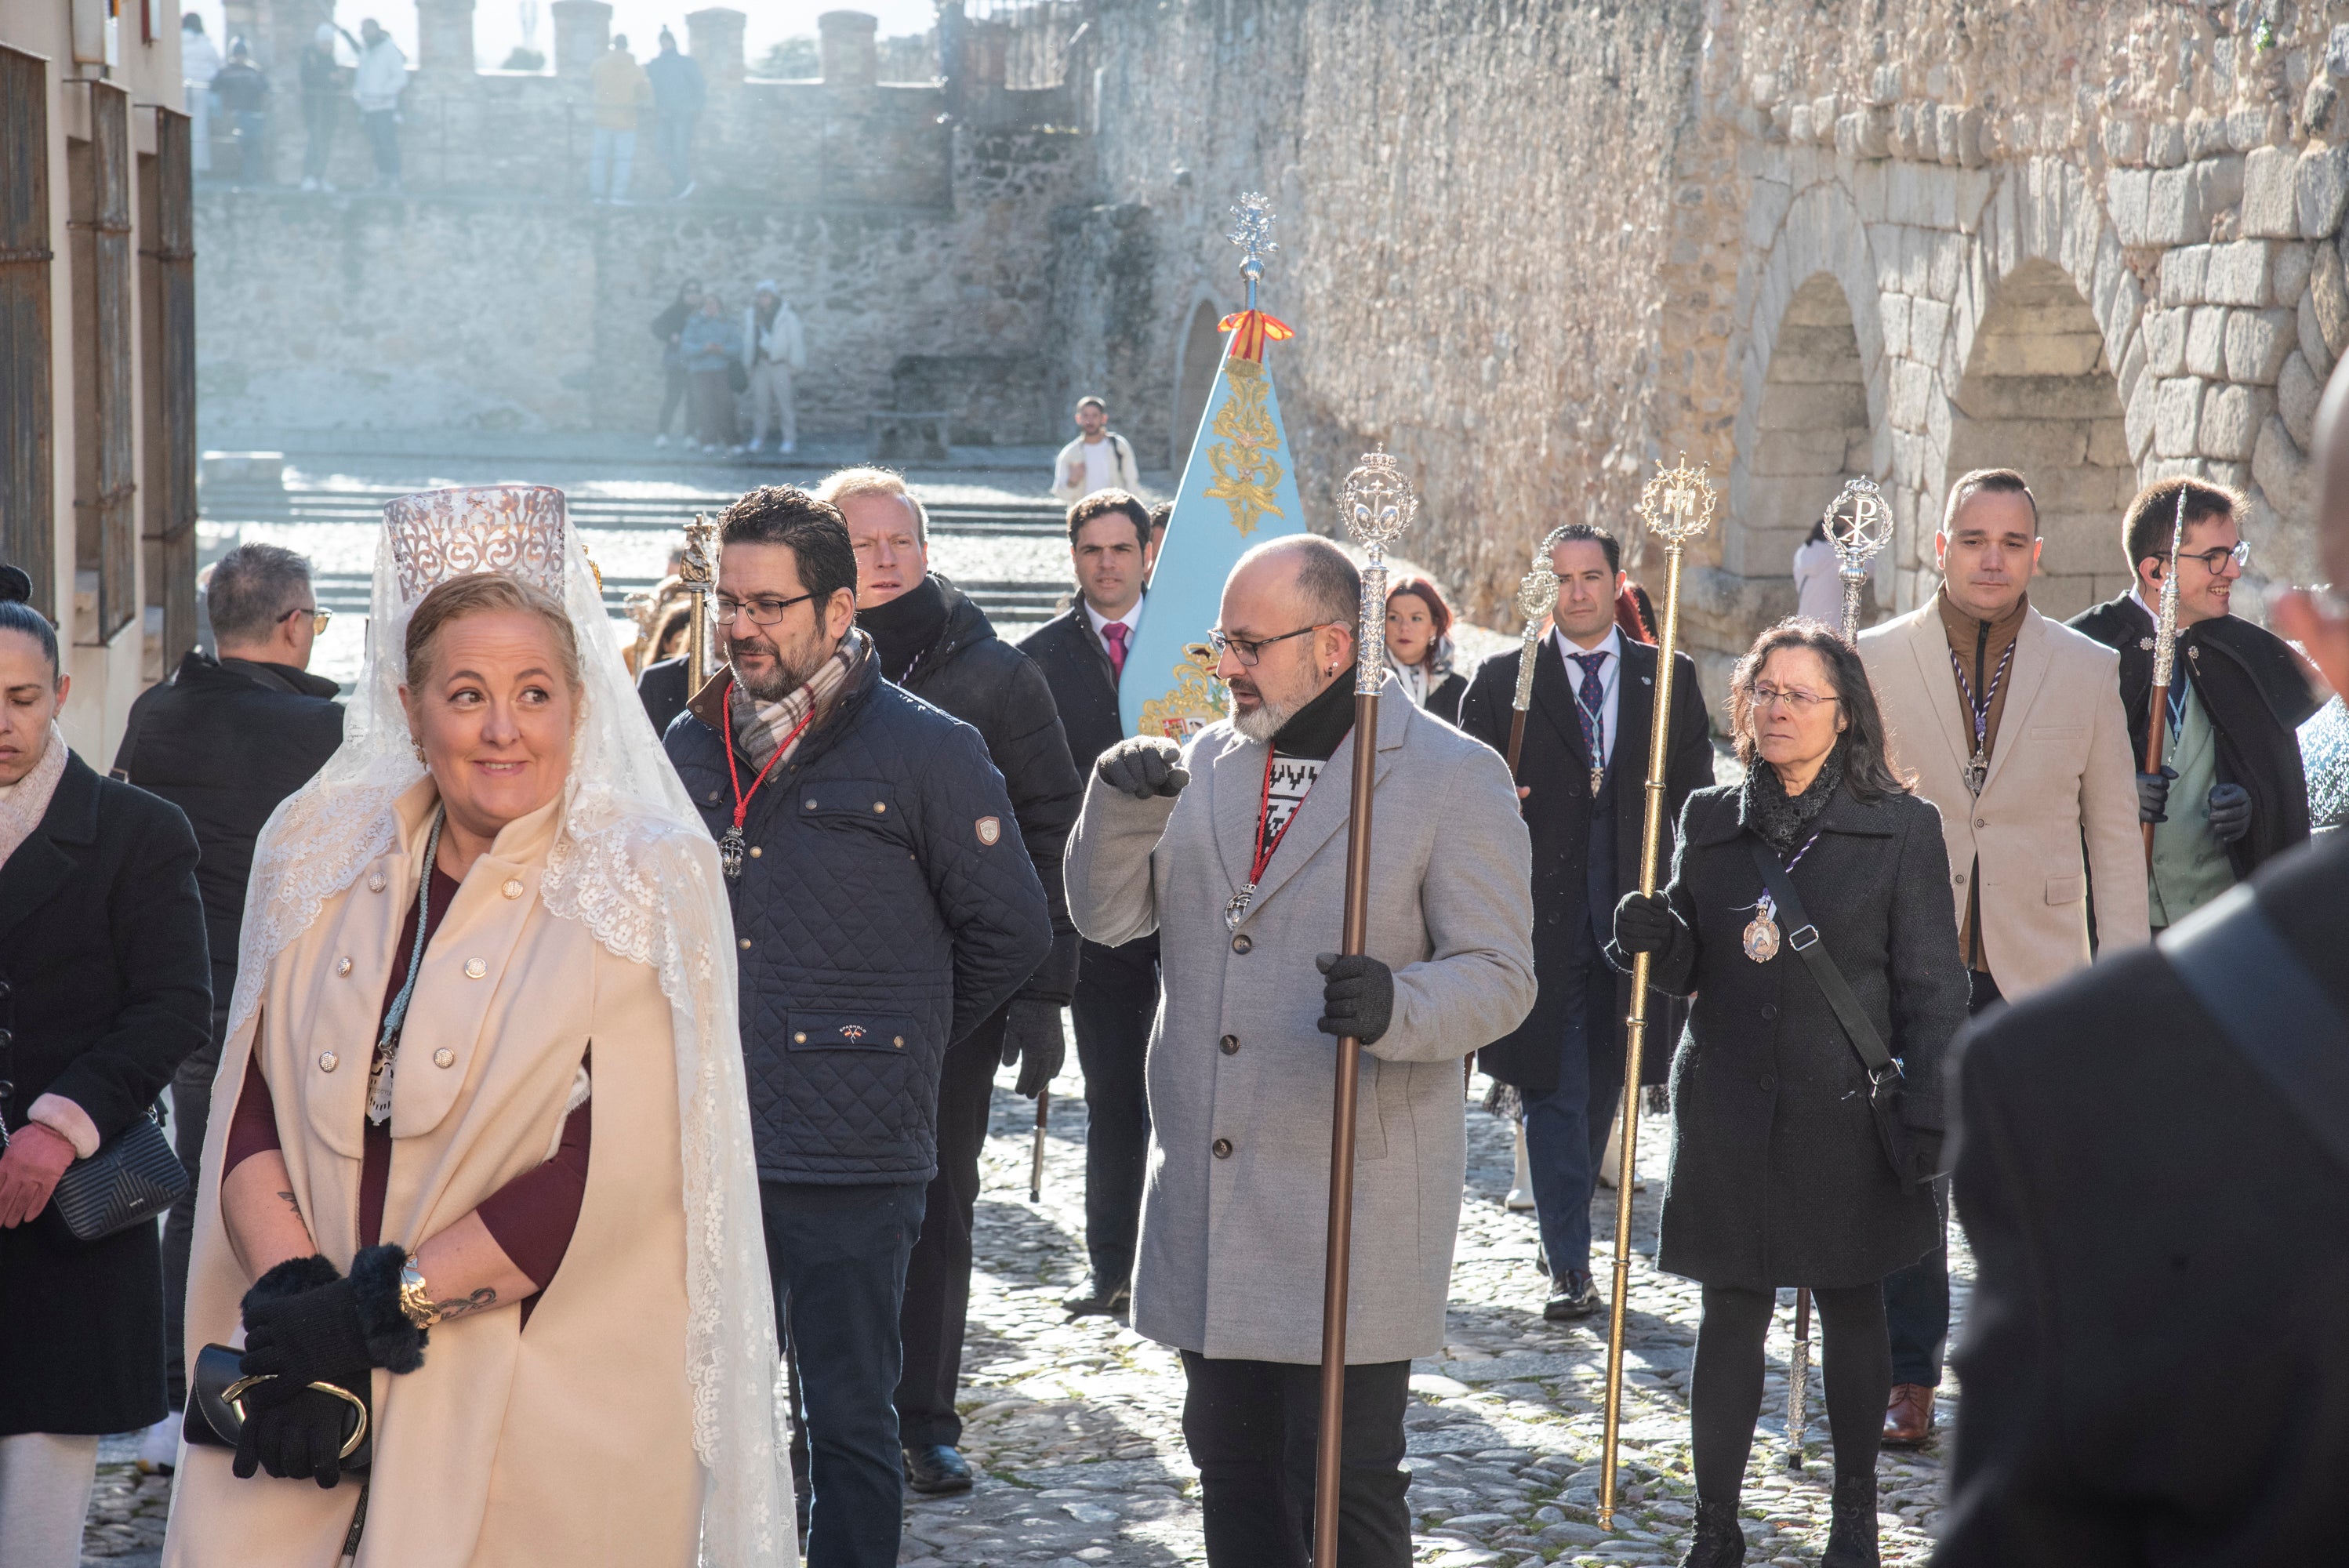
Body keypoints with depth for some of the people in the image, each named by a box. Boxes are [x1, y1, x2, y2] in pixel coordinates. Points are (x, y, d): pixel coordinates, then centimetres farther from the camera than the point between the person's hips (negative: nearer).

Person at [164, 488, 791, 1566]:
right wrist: (294, 1306, -15)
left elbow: (611, 1171, -13)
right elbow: (250, 1102, 0)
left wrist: (380, 1303, -15)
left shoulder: (650, 884, -5)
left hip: (549, 1422, -3)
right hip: (312, 1404, 3)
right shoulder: (321, 857, 7)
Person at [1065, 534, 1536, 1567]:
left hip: (1353, 1200, -5)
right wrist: (1119, 808, -9)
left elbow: (1500, 975, -7)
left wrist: (1397, 1005, -27)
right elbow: (1107, 917, 10)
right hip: (1209, 1194, 6)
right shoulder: (1207, 760, 12)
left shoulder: (1455, 776, -5)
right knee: (1231, 1461, 13)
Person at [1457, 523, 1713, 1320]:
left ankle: (1567, 1229, 27)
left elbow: (1693, 799, 7)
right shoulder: (1502, 680, 5)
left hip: (1634, 918, 2)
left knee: (1602, 1086, 11)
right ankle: (1569, 1266, -1)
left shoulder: (1670, 679, 8)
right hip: (1542, 918, -2)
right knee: (1554, 1092, -3)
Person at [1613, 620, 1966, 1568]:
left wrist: (1929, 1115, -9)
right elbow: (1689, 970, 12)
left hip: (1846, 1111, -2)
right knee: (1730, 1317, 5)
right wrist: (1653, 940, -11)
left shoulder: (1901, 827, -2)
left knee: (1852, 1310, 10)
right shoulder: (1710, 822, 7)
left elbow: (1933, 986, -2)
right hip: (1730, 1112, 2)